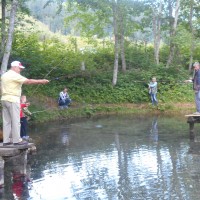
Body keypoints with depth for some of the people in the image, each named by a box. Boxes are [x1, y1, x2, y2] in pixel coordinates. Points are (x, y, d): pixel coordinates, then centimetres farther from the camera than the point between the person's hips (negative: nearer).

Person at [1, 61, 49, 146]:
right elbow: (29, 81, -15)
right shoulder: (14, 75, -10)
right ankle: (17, 140, -3)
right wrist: (41, 81, -10)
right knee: (15, 121, -5)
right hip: (12, 100, -9)